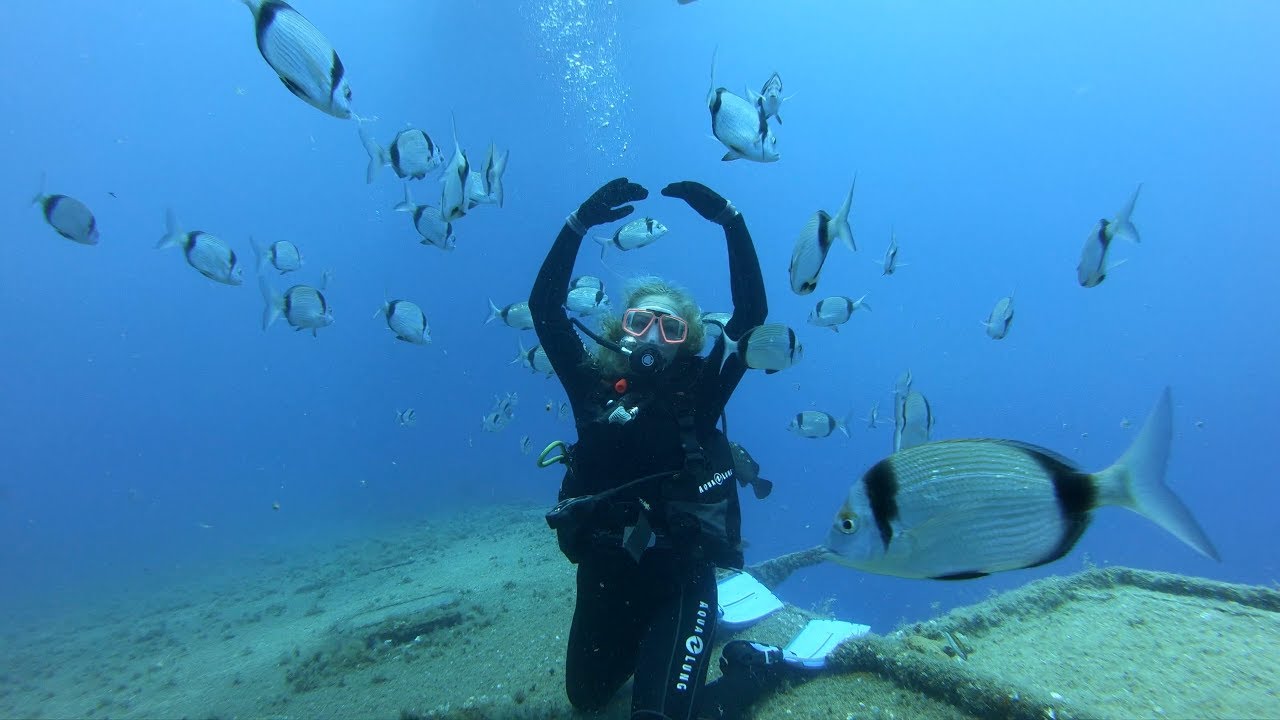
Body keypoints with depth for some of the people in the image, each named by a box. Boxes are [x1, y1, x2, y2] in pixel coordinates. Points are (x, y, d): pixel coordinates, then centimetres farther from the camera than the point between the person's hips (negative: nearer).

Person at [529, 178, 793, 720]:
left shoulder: (698, 390, -4)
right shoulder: (595, 386, 0)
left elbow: (752, 310, -11)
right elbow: (544, 306, -3)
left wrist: (730, 219, -17)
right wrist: (579, 223, -10)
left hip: (679, 572, -4)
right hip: (603, 569, 4)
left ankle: (759, 663, 16)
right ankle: (645, 640, 47)